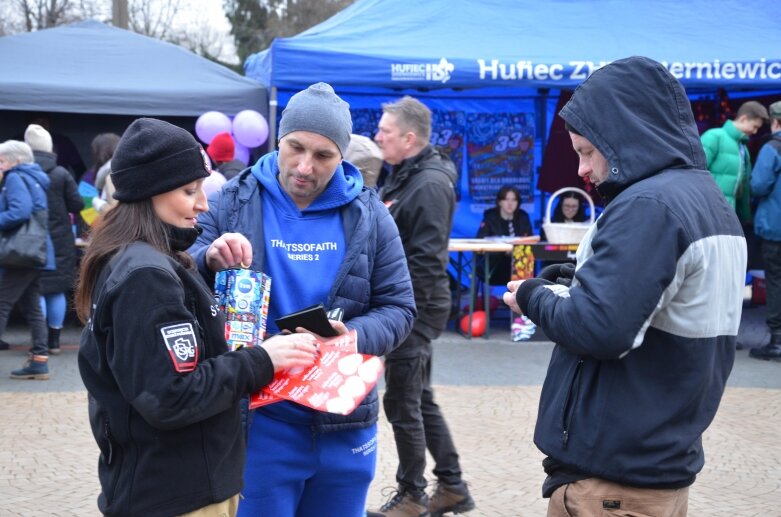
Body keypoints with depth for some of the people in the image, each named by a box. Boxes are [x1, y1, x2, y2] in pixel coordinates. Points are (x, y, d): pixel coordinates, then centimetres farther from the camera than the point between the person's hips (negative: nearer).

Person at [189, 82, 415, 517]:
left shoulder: (369, 215, 1)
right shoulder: (231, 204, -4)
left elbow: (399, 307, 2)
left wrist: (354, 336, -19)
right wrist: (209, 260, -28)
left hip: (345, 423, 2)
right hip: (259, 419, -2)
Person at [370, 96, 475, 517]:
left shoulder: (430, 184, -18)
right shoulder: (403, 177, 13)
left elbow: (425, 260, -22)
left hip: (415, 308, -10)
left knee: (401, 403, -1)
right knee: (420, 399, 15)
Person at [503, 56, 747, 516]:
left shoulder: (649, 205, -19)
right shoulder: (713, 202, 12)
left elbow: (597, 328, -28)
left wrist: (533, 296, -9)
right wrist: (568, 287, 5)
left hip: (614, 470, -9)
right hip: (664, 459, 9)